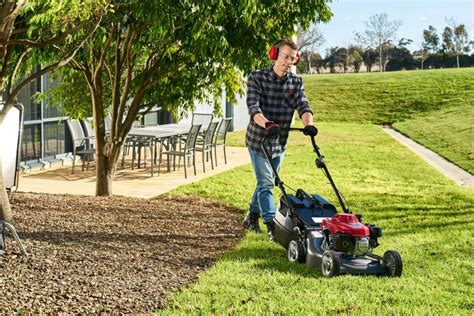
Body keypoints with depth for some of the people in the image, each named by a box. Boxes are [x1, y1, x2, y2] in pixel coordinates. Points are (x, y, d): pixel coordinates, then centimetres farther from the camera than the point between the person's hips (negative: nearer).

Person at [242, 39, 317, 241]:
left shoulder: (296, 82, 3)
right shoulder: (257, 78, -11)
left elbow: (302, 105, -9)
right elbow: (253, 107, -23)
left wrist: (308, 124, -31)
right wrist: (267, 124, -42)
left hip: (279, 142, 5)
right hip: (258, 140, -5)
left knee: (267, 182, 17)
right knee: (266, 183, -9)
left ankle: (252, 217, 35)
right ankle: (272, 227, -9)